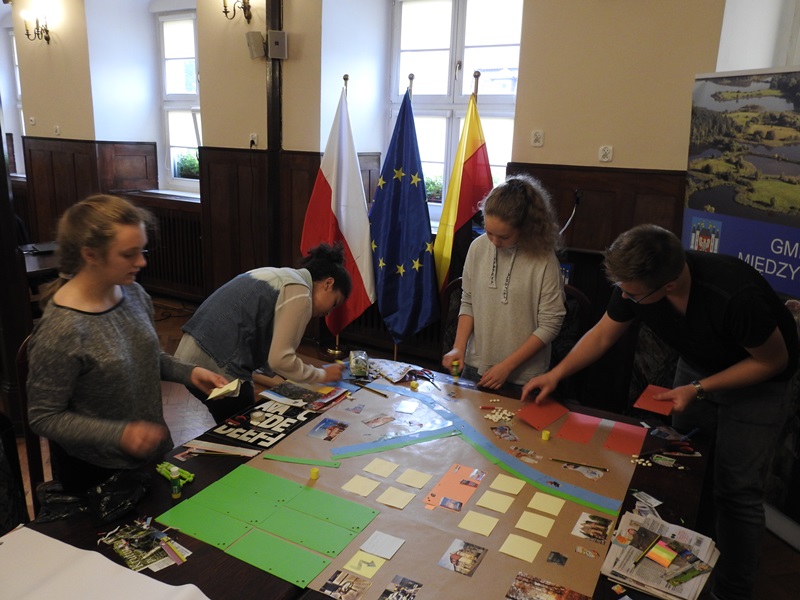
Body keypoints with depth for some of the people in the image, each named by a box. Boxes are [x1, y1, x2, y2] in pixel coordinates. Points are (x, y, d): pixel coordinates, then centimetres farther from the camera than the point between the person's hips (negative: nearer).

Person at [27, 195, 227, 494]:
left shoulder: (134, 294, -9)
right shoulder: (59, 330, -28)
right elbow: (44, 418, -19)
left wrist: (189, 373, -9)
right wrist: (119, 434, -30)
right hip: (98, 472, -6)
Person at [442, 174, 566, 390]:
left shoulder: (543, 260, -17)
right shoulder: (478, 247, -6)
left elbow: (550, 325, -13)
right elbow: (468, 303, 3)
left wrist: (507, 366, -15)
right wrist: (458, 347, -8)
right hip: (475, 367, 4)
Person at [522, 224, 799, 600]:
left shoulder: (736, 296, -40)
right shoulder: (637, 281, -24)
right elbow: (604, 333, -7)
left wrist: (699, 389, -27)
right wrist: (555, 375, -14)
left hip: (757, 379, -5)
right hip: (697, 366, 5)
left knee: (736, 492, -3)